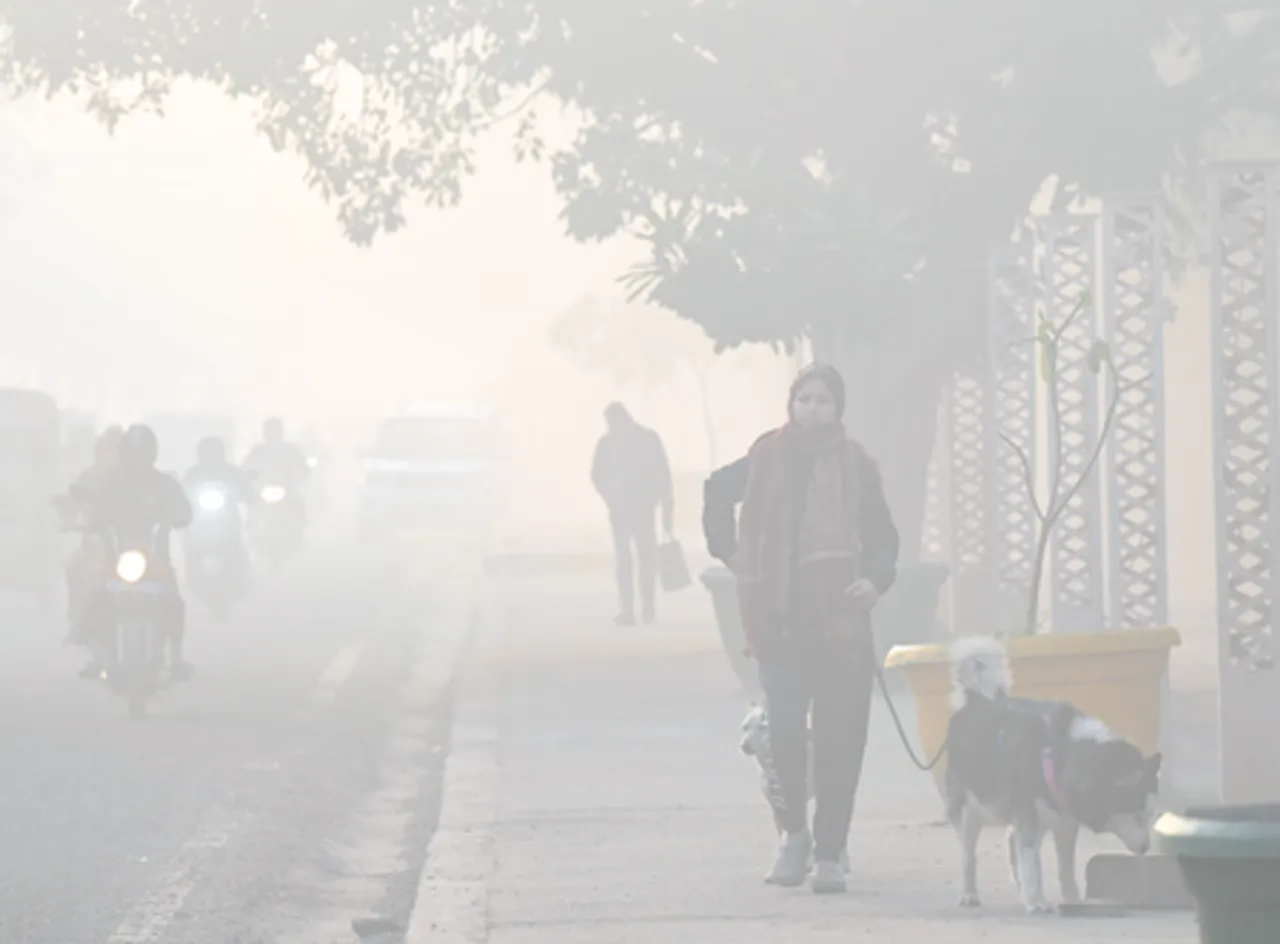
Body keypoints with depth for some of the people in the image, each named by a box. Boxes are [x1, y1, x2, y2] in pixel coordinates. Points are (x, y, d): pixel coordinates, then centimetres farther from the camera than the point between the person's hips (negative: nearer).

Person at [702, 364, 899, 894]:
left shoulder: (855, 464, 3)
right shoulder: (766, 458, 7)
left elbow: (882, 536, 8)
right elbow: (717, 492, 24)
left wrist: (875, 579, -10)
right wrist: (728, 552, 15)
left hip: (839, 618, -1)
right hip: (778, 618, 1)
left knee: (839, 738, -6)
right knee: (784, 730, 0)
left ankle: (829, 853, -2)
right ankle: (794, 832, 20)